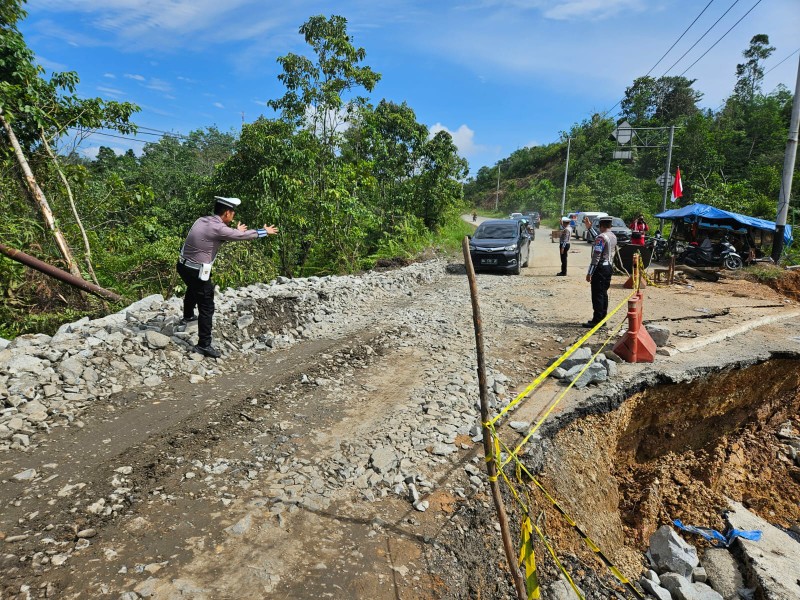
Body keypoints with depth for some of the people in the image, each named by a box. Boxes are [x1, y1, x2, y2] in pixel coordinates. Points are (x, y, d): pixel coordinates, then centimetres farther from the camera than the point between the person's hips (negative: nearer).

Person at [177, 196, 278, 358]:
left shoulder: (202, 220, 4)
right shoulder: (218, 228, -20)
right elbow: (243, 235, -11)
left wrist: (235, 231, 26)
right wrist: (265, 231, 2)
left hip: (183, 265, 9)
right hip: (197, 272, -9)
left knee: (193, 289, 37)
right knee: (207, 308, 0)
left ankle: (188, 316, 63)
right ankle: (204, 345, 5)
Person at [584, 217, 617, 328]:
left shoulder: (601, 237, -16)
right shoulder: (613, 237, 12)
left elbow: (596, 256, -21)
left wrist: (589, 273, -19)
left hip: (600, 268, -9)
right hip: (609, 267, 9)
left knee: (597, 295, -5)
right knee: (604, 294, 14)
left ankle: (596, 321, -3)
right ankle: (602, 318, 20)